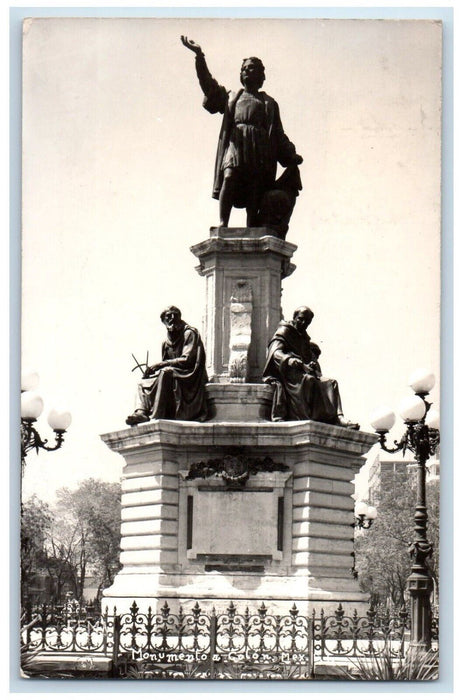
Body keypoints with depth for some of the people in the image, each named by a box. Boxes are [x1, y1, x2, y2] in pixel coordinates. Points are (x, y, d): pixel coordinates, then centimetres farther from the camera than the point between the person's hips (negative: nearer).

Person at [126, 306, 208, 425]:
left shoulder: (190, 334, -5)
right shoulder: (167, 343, 16)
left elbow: (187, 360, -16)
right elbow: (165, 364, 16)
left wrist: (161, 364, -17)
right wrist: (153, 369, -6)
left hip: (189, 377, -8)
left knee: (165, 373, -33)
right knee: (143, 383, 0)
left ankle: (156, 415, -41)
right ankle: (141, 412, -30)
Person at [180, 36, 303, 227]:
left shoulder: (269, 103, 28)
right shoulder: (231, 98, 28)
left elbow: (278, 134, 25)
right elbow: (210, 87, 15)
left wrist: (291, 156, 14)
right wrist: (200, 57, 7)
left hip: (260, 149, 1)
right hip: (235, 142, 0)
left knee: (255, 190, -13)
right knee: (229, 177, -25)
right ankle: (223, 223, -34)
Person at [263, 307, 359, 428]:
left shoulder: (304, 337, 27)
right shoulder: (284, 332, 4)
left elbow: (313, 357, 21)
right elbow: (276, 353, -12)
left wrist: (312, 365, -5)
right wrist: (292, 361, -29)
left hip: (303, 372, 7)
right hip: (289, 373, -7)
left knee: (332, 383, -15)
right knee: (308, 381, -37)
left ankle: (338, 417, -32)